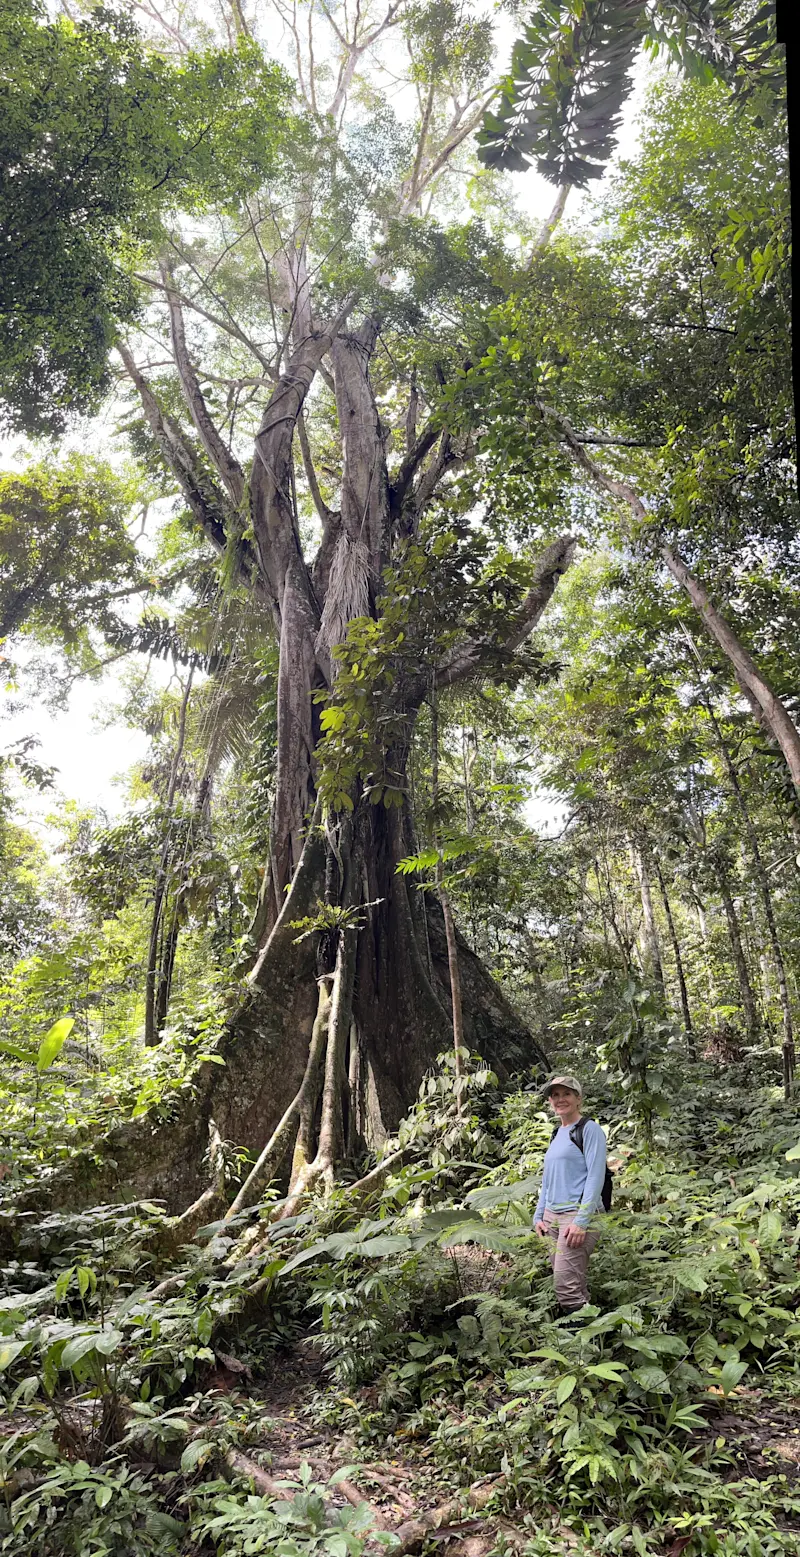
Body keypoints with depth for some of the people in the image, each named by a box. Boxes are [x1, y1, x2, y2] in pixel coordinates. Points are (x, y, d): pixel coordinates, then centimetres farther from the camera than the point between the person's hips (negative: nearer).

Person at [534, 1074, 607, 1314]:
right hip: (551, 1216, 7)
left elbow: (595, 1177, -13)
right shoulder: (557, 1134, 16)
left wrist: (581, 1221, -18)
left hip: (578, 1214, -7)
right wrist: (539, 1216, 13)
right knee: (576, 1285, 9)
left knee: (567, 1287, -12)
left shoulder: (589, 1129, -6)